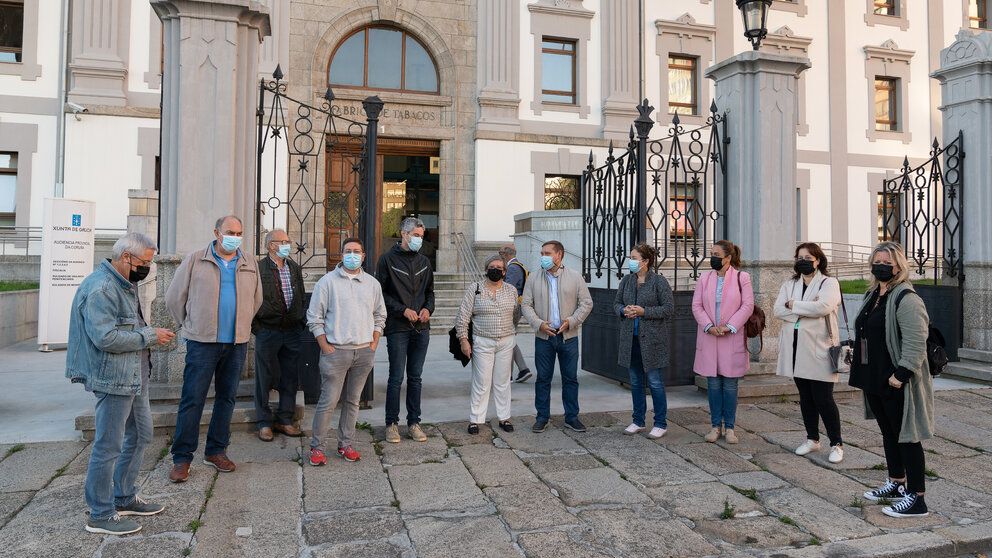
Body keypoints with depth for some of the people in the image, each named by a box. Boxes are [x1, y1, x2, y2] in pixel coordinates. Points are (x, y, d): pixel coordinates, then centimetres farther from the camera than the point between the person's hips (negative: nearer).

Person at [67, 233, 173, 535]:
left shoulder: (126, 284, 14)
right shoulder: (100, 288, -19)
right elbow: (105, 337, -27)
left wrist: (152, 333, 9)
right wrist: (149, 336, -18)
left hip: (134, 375, 11)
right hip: (113, 378, -11)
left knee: (140, 434, 18)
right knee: (109, 446, 0)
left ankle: (124, 498, 33)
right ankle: (100, 515, 13)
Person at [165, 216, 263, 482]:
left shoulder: (250, 265, 10)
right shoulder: (194, 260, 0)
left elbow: (256, 300, 22)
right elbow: (174, 298, 6)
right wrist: (190, 325, 10)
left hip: (237, 343, 4)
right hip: (202, 342, -3)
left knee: (226, 398, 10)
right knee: (192, 399, -2)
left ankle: (216, 451, 22)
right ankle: (182, 458, 8)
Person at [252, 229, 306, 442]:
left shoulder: (295, 268, 12)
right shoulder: (258, 268, -5)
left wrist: (302, 321, 10)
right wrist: (256, 327, -8)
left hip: (293, 332, 5)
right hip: (268, 331, -5)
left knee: (290, 378, 9)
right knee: (265, 378, 4)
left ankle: (285, 420, 20)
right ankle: (264, 423, 16)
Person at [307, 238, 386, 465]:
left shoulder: (372, 283, 11)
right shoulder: (328, 281, -2)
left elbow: (379, 316, 19)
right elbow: (314, 317, -1)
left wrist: (373, 344, 9)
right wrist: (325, 347, -7)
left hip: (364, 352, 4)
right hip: (336, 351, -4)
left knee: (352, 401, 11)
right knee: (328, 401, -3)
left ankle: (345, 444, 22)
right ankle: (317, 447, 10)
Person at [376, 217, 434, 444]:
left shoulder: (423, 261, 14)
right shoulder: (388, 259, -2)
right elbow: (381, 293, -4)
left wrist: (428, 308, 0)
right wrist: (403, 310, -13)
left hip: (421, 328, 5)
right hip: (397, 328, -4)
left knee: (415, 377, 10)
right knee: (396, 378, -1)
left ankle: (414, 423, 19)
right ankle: (392, 423, 12)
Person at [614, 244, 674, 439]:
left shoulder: (659, 282, -8)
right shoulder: (626, 281, 8)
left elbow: (669, 309, -9)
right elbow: (616, 302, 17)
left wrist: (644, 311, -18)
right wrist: (623, 310, -6)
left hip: (652, 339, -5)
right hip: (630, 338, 5)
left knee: (655, 382, 0)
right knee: (635, 381, 13)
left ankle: (660, 423, 14)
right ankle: (638, 421, 25)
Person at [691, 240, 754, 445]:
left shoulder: (742, 278, 0)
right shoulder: (704, 278, 7)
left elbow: (747, 306, -5)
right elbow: (696, 305, 4)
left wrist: (729, 327, -14)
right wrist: (709, 326, -10)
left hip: (732, 338, -2)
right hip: (709, 337, 2)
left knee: (730, 382, 4)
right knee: (713, 382, 6)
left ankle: (729, 427, 14)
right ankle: (716, 426, 16)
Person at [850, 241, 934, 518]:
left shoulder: (906, 299, -16)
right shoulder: (872, 295, 14)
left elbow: (916, 342, -22)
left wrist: (901, 374, -25)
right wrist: (860, 371, 21)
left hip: (897, 383, -9)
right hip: (875, 380, 9)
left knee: (906, 437, -2)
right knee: (888, 433, 19)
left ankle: (916, 499, 6)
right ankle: (896, 484, 33)